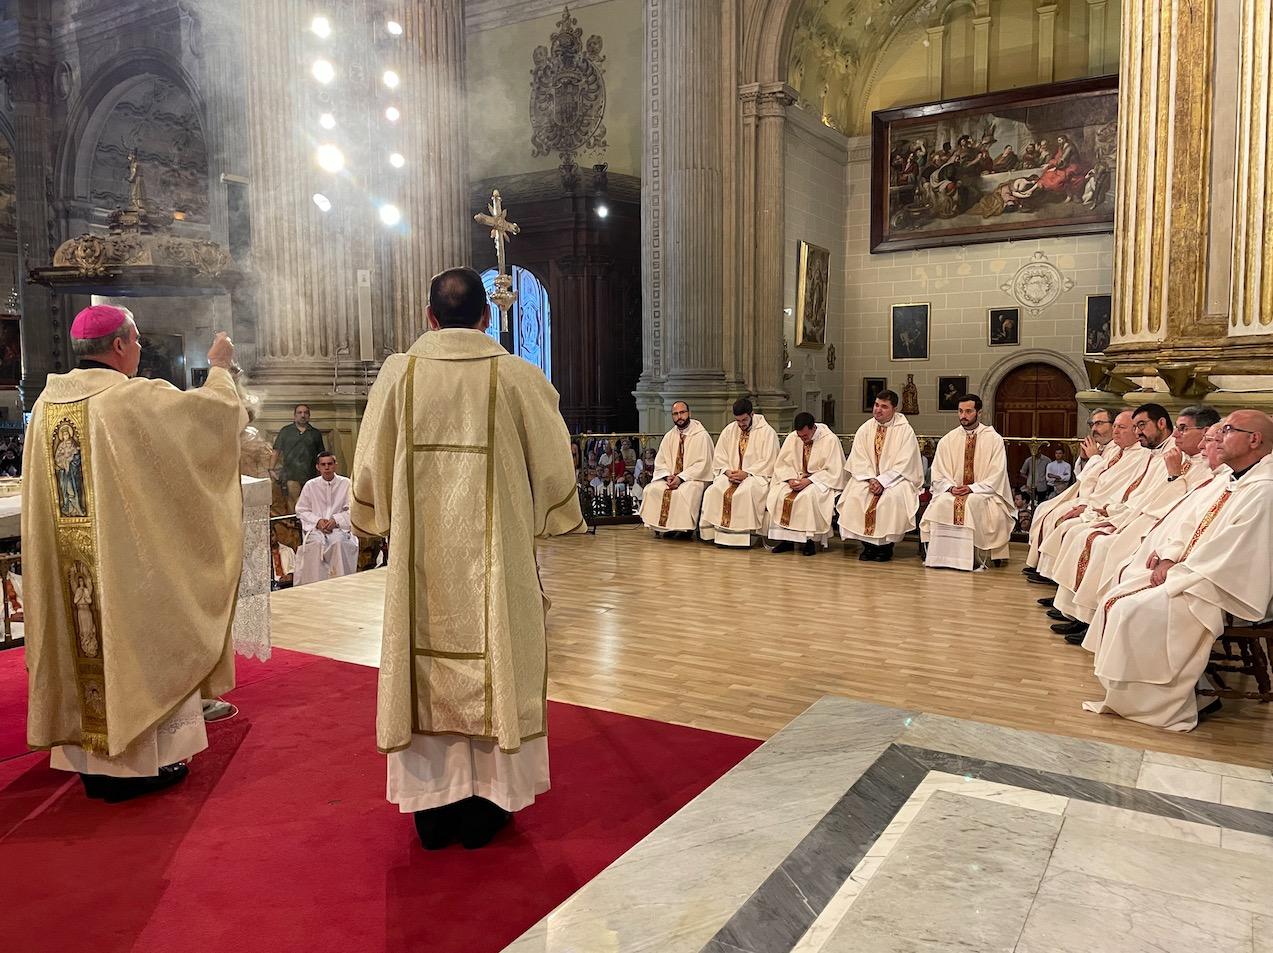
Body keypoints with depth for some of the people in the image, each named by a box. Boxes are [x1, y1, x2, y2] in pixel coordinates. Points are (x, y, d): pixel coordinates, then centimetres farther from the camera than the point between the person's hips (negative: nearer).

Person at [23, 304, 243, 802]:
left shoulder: (47, 402, 6)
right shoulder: (135, 398, -17)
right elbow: (216, 409, -12)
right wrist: (220, 368, 6)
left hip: (70, 565, 7)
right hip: (130, 558, -7)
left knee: (86, 646, 14)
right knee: (135, 647, 5)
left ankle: (91, 761, 25)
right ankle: (138, 762, 15)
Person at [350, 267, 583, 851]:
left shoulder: (398, 373, -3)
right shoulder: (518, 376, -6)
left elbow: (370, 466, 2)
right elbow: (552, 466, -2)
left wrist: (380, 522, 20)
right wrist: (548, 521, 17)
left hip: (421, 556, 1)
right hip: (495, 555, -1)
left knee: (427, 667, 11)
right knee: (492, 663, 10)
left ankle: (432, 805, 22)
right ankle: (484, 807, 20)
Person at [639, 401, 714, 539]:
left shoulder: (701, 435, -6)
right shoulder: (669, 436, 12)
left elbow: (702, 464, -13)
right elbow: (660, 462, 10)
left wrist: (681, 478, -20)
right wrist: (667, 476, -12)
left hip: (694, 478, -5)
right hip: (671, 477, 5)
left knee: (684, 492, -36)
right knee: (651, 490, -18)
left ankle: (685, 528, -18)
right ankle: (663, 526, -9)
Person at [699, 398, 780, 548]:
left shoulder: (766, 431, -4)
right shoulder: (729, 431, 11)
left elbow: (768, 462, -10)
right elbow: (719, 458, 12)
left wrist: (746, 473, -18)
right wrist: (727, 471, -8)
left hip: (757, 475, -4)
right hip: (731, 474, 5)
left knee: (745, 492, -37)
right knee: (713, 491, -25)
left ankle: (743, 535, -28)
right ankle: (719, 532, -21)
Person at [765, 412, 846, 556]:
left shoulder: (830, 440, -12)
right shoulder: (792, 438, 2)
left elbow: (833, 471, -14)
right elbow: (782, 464, 6)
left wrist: (808, 481, -24)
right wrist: (790, 479, -15)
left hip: (822, 481, -5)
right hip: (797, 479, 5)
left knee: (809, 495, -36)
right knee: (777, 493, -23)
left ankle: (811, 540, -24)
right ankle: (785, 539, -17)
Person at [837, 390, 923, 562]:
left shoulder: (905, 430, -6)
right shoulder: (865, 429, 5)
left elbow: (903, 465, -12)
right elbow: (858, 461, 1)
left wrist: (882, 481, -21)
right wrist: (870, 479, -15)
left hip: (896, 479, -3)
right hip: (868, 477, 3)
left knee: (893, 496, -33)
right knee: (855, 494, -25)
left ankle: (886, 544, -17)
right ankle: (867, 543, -14)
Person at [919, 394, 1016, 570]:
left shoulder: (994, 440, 2)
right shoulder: (947, 441, 10)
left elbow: (996, 478, -4)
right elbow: (938, 476, 7)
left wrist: (972, 488, -18)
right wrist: (951, 488, -14)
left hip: (984, 494, -2)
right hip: (952, 492, 2)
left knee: (971, 504, -35)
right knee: (941, 503, -30)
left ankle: (974, 557, -27)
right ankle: (942, 555, -25)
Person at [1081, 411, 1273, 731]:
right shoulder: (1232, 482, 15)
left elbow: (1229, 553, -24)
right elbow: (1193, 523, 18)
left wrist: (1176, 571, -15)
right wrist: (1168, 553, 1)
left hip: (1221, 591, -10)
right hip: (1192, 575, 10)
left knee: (1133, 611, -22)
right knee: (1117, 600, 1)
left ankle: (1155, 702, -7)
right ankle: (1123, 691, 6)